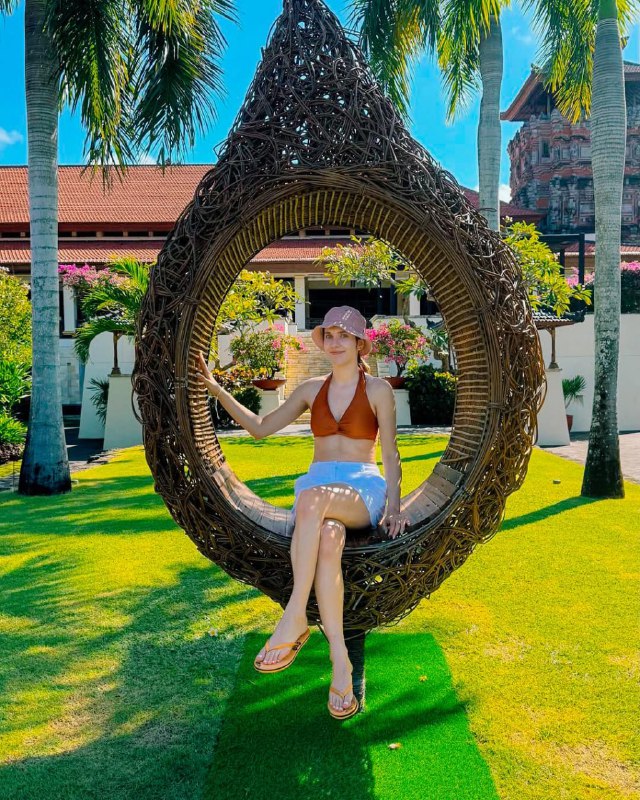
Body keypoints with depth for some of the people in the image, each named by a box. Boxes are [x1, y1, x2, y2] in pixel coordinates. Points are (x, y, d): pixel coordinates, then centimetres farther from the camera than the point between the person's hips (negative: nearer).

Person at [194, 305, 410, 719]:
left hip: (362, 490, -2)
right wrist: (217, 389, 8)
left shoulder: (378, 389, 6)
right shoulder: (312, 389, 16)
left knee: (313, 497, -40)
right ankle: (340, 661, -38)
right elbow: (260, 427, 17)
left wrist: (394, 505, -13)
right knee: (327, 540, -36)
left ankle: (295, 619, -37)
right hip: (317, 487, 3)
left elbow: (390, 454, 2)